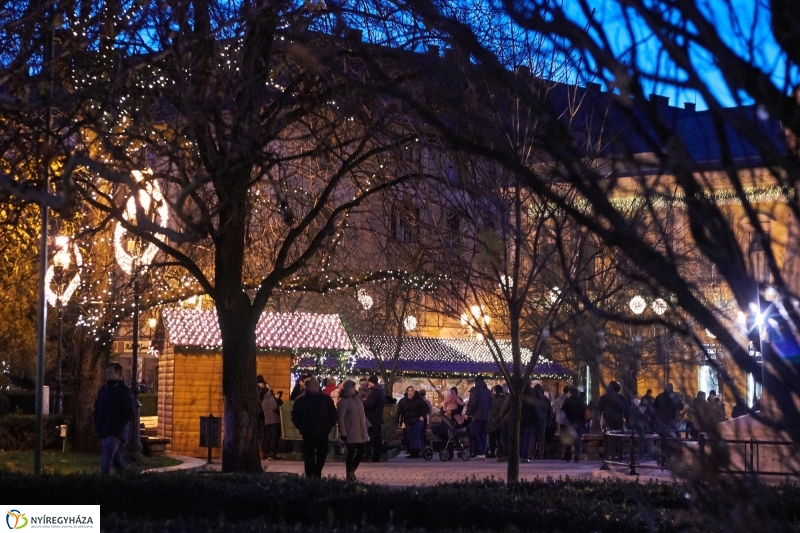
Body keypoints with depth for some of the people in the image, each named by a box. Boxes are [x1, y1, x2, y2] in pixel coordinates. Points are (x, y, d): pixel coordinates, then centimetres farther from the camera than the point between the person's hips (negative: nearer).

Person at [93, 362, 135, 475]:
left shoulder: (124, 391, -8)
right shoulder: (103, 389, 13)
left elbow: (129, 414, -10)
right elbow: (97, 407, 23)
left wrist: (116, 424, -18)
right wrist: (96, 421, 7)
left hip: (116, 431, -7)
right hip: (103, 430, 7)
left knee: (106, 458, -17)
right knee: (115, 458, 15)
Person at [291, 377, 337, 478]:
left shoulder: (326, 399, 5)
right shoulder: (300, 400, 0)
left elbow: (333, 413, 13)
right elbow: (295, 416, 6)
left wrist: (330, 425, 4)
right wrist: (301, 427, 1)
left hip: (323, 432, 2)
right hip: (308, 433, -2)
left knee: (322, 454, 4)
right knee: (309, 456, -1)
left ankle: (317, 474, 19)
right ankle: (310, 475, 4)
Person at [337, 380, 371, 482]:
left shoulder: (357, 398, 10)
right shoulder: (344, 401, -11)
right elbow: (340, 418, -14)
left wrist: (367, 426, 15)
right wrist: (343, 433, -18)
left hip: (361, 431, 7)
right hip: (351, 432, -7)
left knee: (361, 452, 9)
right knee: (351, 453, -1)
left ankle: (352, 471, 26)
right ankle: (350, 475, 11)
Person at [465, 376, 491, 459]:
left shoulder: (475, 390, -4)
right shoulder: (488, 391, 18)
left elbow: (473, 402, -14)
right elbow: (491, 404, 18)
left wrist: (468, 413, -8)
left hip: (477, 415, -7)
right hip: (486, 417, 7)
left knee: (473, 433, -8)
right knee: (482, 434, 9)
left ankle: (480, 453, -19)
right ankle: (483, 453, 5)